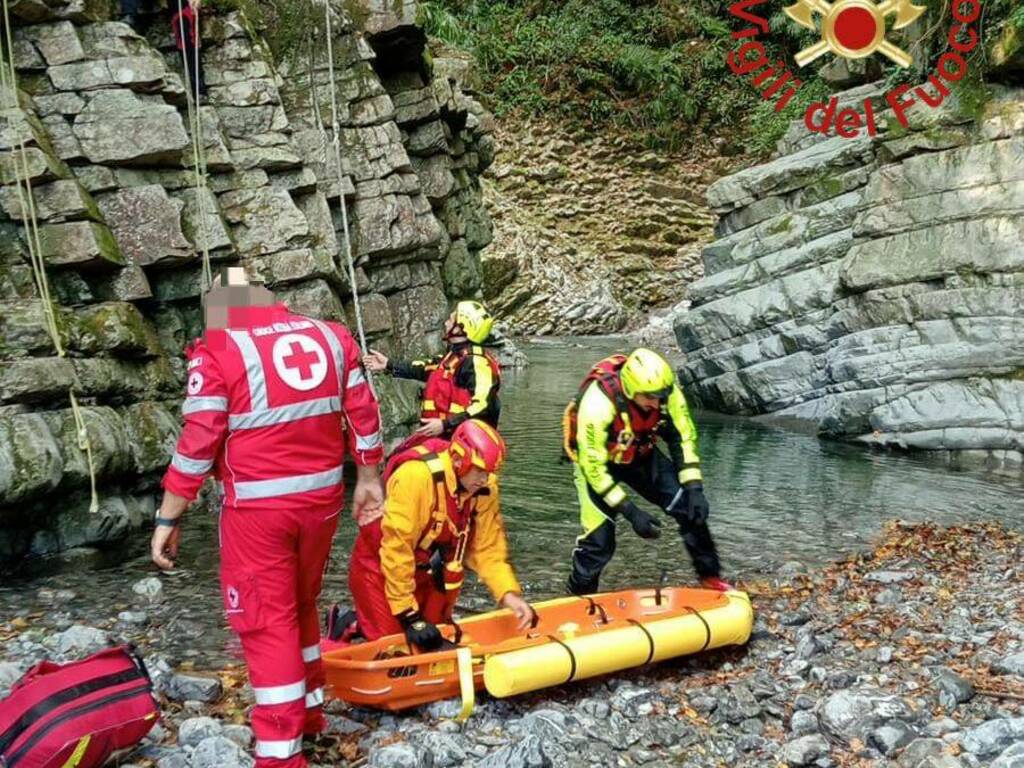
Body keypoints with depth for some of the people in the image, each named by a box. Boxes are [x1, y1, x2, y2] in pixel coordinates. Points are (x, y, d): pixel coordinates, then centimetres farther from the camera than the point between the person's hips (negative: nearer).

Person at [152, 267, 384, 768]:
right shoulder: (330, 336, 5)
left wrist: (168, 519, -5)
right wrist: (368, 478, 18)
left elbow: (197, 445, -12)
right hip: (322, 498, 6)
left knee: (267, 622, 4)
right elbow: (363, 414, 8)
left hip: (258, 508, -5)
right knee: (300, 605, 23)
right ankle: (308, 710, 38)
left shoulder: (218, 350, -10)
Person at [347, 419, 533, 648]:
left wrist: (509, 593, -22)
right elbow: (396, 547, -31)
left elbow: (488, 549, -7)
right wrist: (409, 616, -26)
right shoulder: (416, 475, -34)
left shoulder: (486, 488, -13)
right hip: (380, 567, -6)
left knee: (436, 636, 10)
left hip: (430, 569, 7)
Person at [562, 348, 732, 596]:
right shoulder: (598, 402, -38)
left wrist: (695, 489, -21)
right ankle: (579, 597, 14)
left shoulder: (667, 392, -25)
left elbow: (684, 439, -12)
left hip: (641, 454, 4)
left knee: (691, 508, -8)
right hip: (596, 461, -4)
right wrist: (631, 512, -32)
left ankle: (710, 575, 12)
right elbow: (593, 466, -31)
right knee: (600, 540, -11)